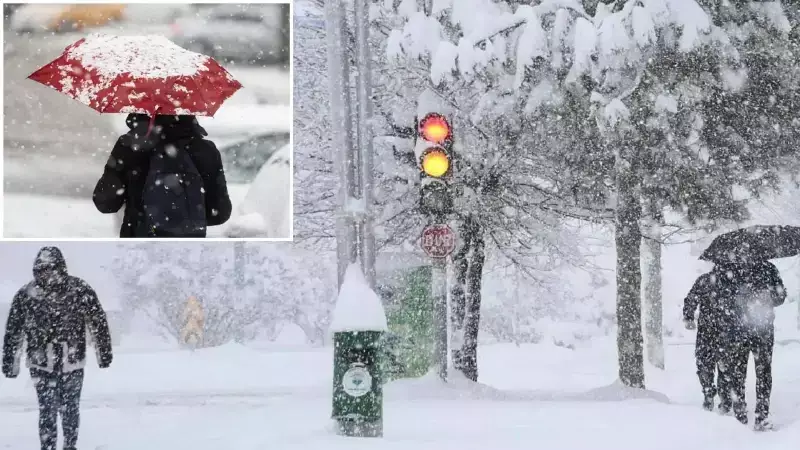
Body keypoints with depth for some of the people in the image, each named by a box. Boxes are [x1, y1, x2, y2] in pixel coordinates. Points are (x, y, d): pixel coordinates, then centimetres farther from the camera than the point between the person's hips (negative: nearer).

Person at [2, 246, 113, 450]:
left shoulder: (80, 290, -11)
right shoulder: (26, 295, -8)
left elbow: (98, 322, -2)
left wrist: (105, 354, 2)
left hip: (72, 364, 0)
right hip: (42, 364, 0)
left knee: (70, 410, 11)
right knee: (47, 412, -3)